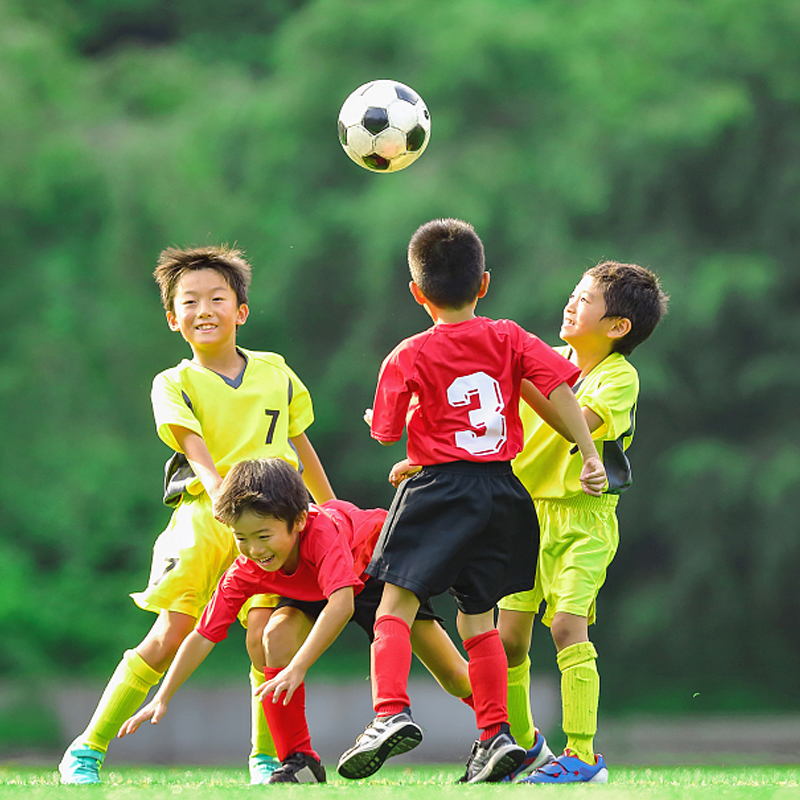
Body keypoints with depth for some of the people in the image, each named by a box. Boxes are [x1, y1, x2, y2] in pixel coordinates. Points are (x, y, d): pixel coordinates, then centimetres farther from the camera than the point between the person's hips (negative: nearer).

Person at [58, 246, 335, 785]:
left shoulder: (276, 373, 12)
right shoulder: (174, 384, 2)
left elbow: (299, 442, 24)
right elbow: (192, 442, -15)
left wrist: (332, 510, 31)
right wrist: (216, 484, -34)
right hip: (201, 516, -2)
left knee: (265, 635, -14)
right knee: (169, 636, -9)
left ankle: (266, 759, 2)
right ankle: (87, 750, 0)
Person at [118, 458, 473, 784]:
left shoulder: (323, 531, -45)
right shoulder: (246, 572, -29)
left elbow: (341, 604, -57)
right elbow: (203, 636, -24)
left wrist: (297, 668, -64)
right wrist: (161, 699, -30)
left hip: (381, 565, -3)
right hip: (310, 591, 3)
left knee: (454, 679, -8)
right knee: (277, 634, -28)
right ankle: (300, 761, -19)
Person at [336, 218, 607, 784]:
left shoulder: (408, 358, -3)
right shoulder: (509, 339, 5)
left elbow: (385, 433, 1)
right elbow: (560, 386, -5)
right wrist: (590, 456, -4)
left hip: (441, 488, -4)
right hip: (502, 492, 5)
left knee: (397, 604, -4)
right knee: (477, 617, 13)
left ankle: (391, 712, -23)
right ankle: (496, 733, 7)